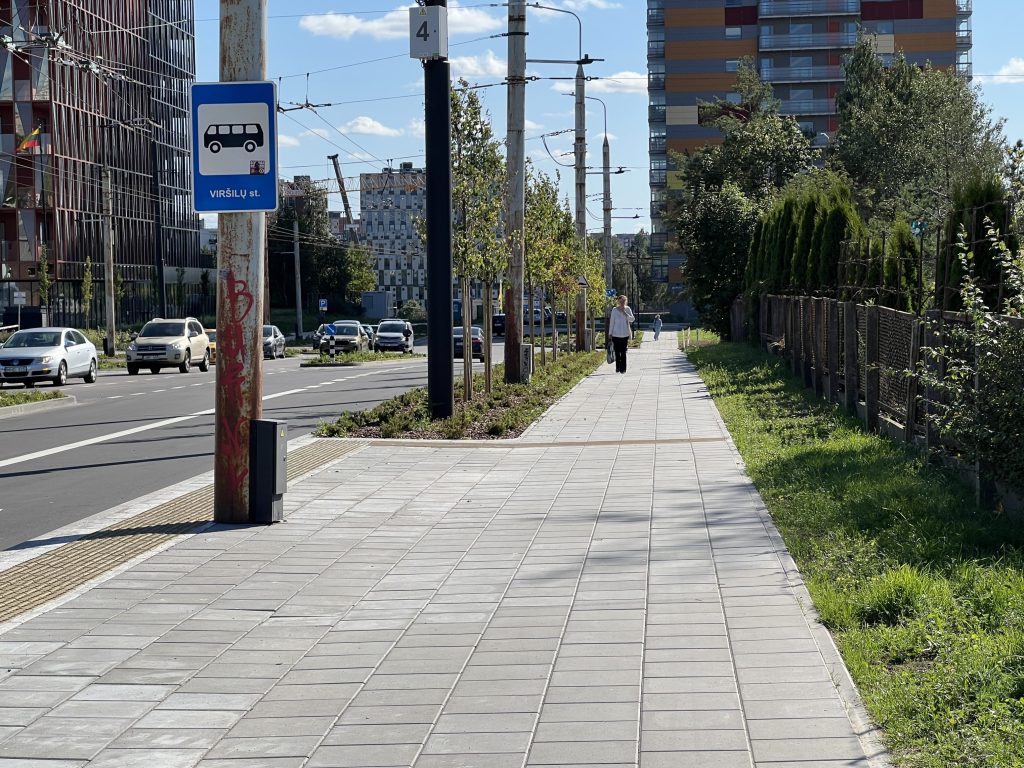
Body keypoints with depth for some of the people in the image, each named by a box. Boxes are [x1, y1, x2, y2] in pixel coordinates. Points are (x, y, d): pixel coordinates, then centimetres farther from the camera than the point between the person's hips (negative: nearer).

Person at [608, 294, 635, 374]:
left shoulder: (627, 309, 3)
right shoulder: (614, 310, 1)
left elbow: (632, 319, -3)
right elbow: (611, 322, 4)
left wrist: (625, 313, -16)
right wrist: (610, 333, 5)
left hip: (625, 334, 0)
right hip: (616, 334, 0)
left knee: (623, 352, -2)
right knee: (617, 352, 2)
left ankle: (623, 369, 1)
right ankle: (617, 368, 13)